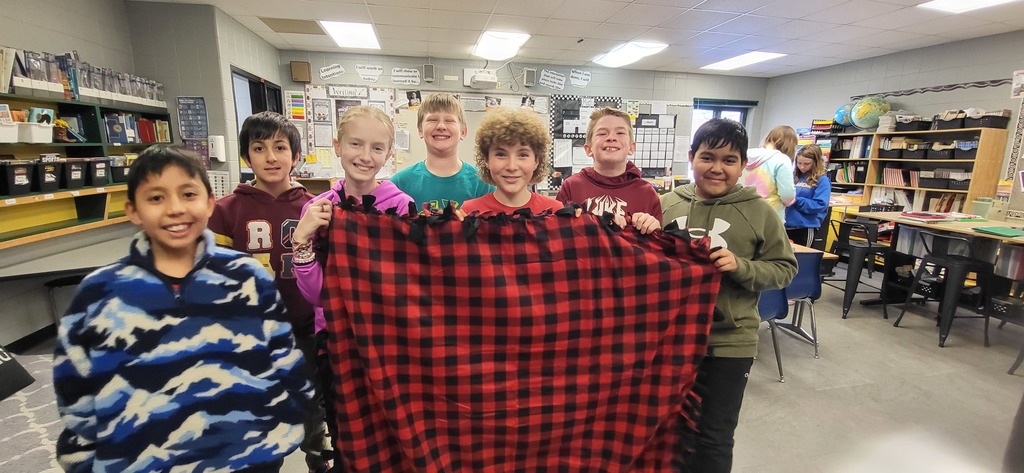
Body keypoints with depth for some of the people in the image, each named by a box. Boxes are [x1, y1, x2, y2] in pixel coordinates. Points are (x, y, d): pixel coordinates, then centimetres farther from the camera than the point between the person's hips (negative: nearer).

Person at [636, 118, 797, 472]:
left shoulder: (759, 211, -6)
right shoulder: (669, 203, -2)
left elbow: (784, 269, -3)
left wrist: (741, 267, -21)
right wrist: (644, 233, -15)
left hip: (728, 343, -2)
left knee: (713, 439, 14)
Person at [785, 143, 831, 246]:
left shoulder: (822, 180, -5)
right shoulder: (793, 176, 10)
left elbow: (820, 205, -14)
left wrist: (796, 200, -21)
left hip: (806, 228, -5)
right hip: (786, 225, 5)